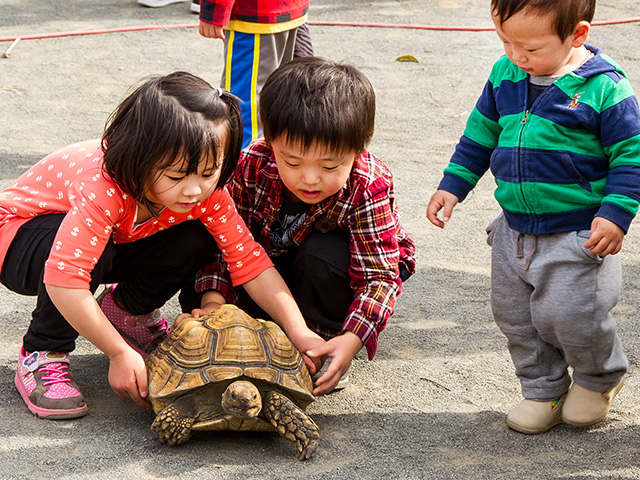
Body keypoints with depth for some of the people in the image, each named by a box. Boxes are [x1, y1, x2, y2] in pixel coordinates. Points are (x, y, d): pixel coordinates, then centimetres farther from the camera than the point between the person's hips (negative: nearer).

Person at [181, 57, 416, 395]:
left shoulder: (369, 187, -34)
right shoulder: (252, 166, -28)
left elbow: (379, 276, -34)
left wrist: (353, 338, -50)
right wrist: (214, 301, -37)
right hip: (271, 261, 2)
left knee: (322, 254, -36)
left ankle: (325, 337, -13)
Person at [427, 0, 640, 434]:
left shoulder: (605, 88, -16)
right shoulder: (505, 75, 1)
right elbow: (481, 133, 15)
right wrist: (453, 186, 11)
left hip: (577, 235, -6)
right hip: (515, 228, 6)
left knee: (569, 315, -7)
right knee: (515, 315, 11)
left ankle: (599, 378, 24)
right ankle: (543, 391, 32)